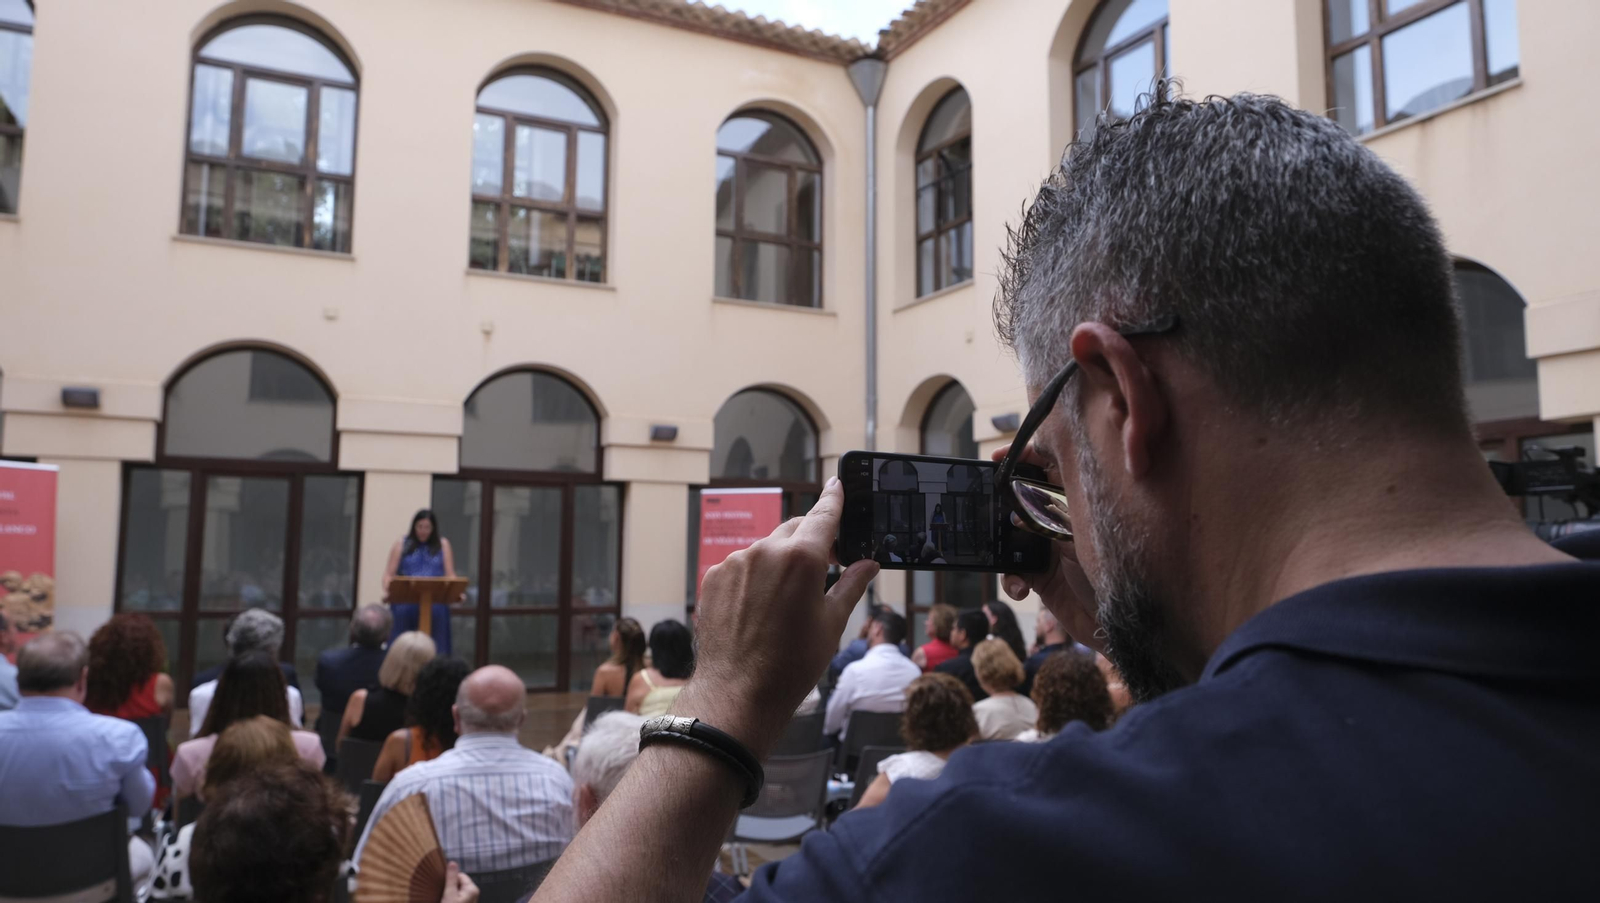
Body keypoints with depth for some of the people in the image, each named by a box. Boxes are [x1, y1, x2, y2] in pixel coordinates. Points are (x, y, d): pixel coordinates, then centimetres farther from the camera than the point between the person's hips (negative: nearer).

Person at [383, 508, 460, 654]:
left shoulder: (443, 545, 13)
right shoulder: (402, 544, 12)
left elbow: (450, 575, 7)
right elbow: (389, 574, 6)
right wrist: (387, 592, -13)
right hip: (405, 603, 0)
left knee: (433, 646, -10)